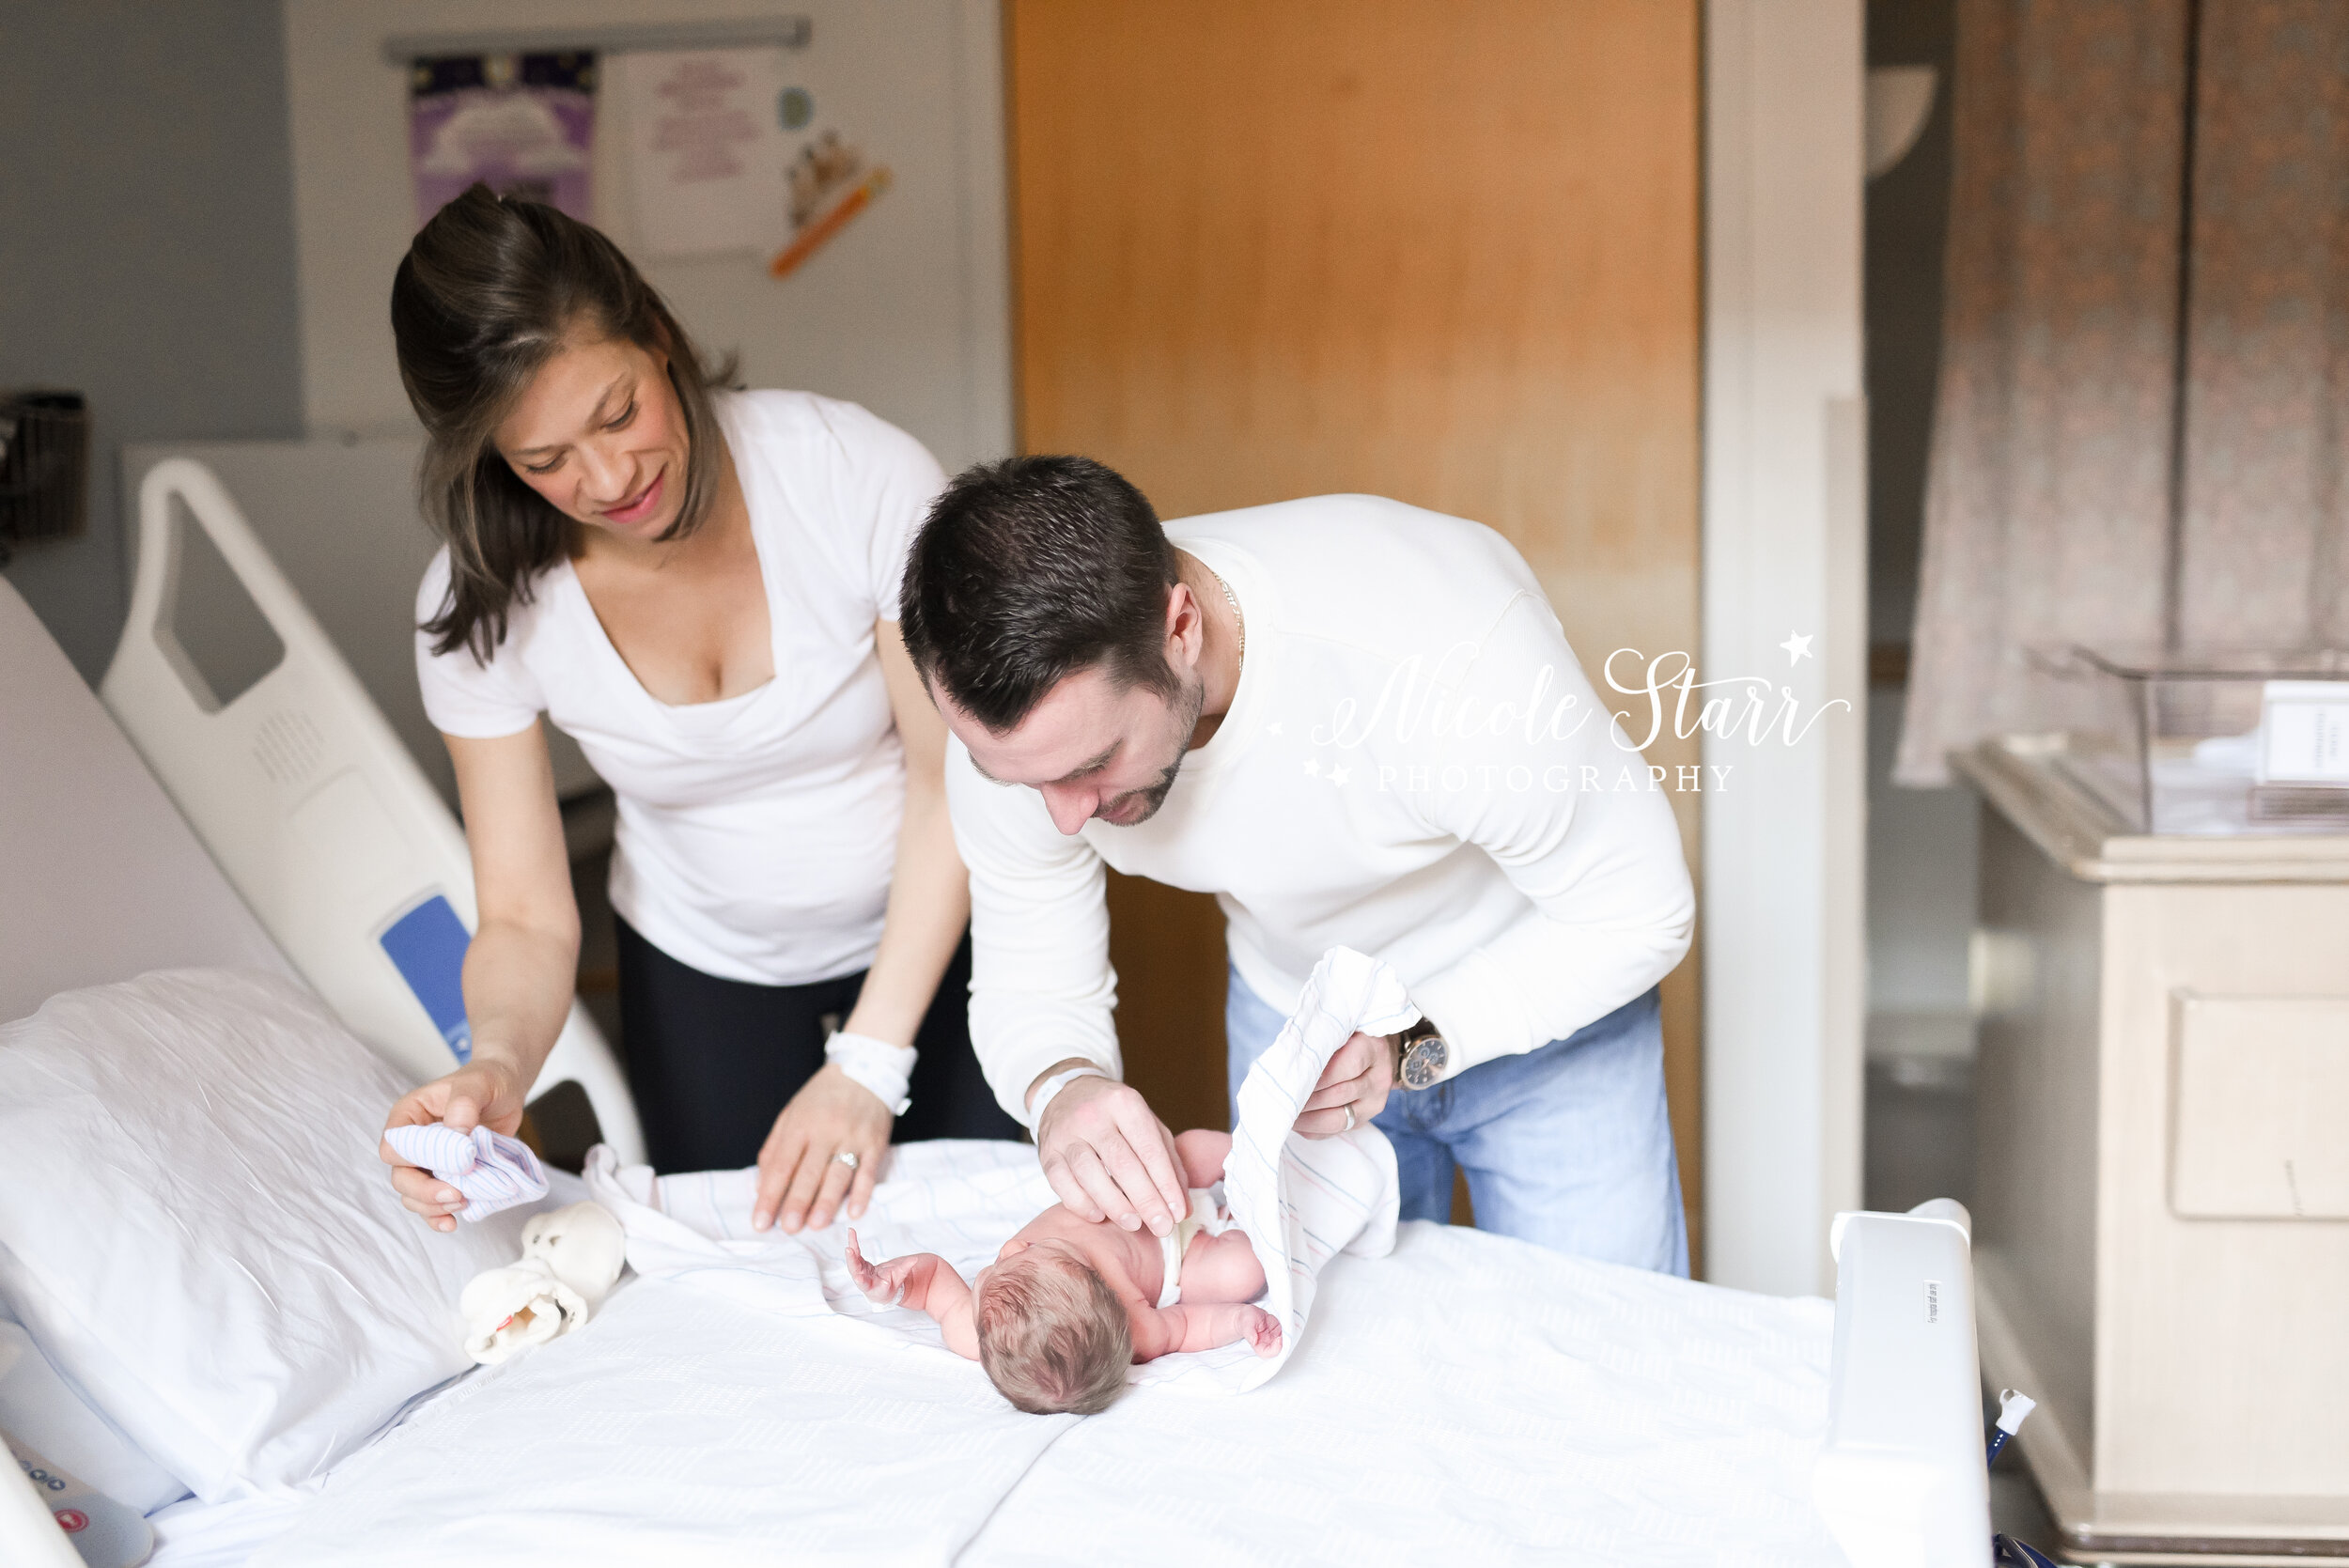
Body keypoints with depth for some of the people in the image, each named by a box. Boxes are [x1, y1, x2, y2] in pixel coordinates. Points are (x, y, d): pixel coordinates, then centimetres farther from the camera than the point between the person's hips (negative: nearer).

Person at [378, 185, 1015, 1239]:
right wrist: (497, 1066, -38)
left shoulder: (863, 474, -28)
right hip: (701, 965, 2)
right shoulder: (479, 612, -20)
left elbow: (954, 776, -20)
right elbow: (526, 919, -15)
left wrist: (869, 1066, -24)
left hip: (934, 926, -1)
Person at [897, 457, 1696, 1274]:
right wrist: (1059, 1089, -38)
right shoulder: (1013, 724, -28)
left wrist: (1414, 1047, -39)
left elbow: (1637, 913, -26)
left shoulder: (1447, 651, -42)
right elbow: (1031, 989, -14)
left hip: (1547, 999, -3)